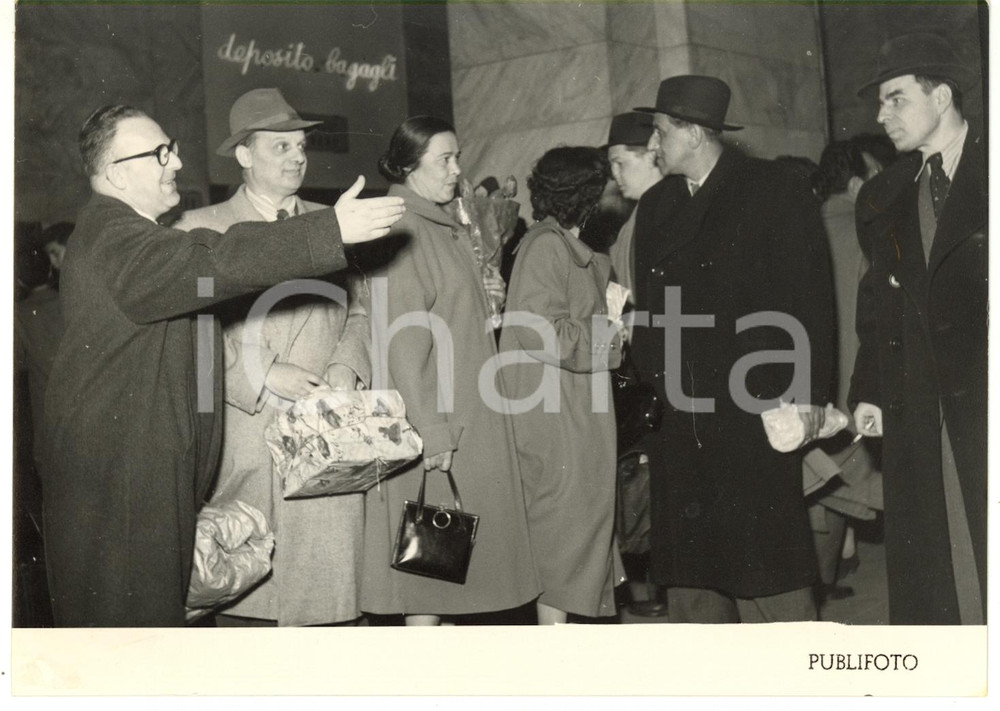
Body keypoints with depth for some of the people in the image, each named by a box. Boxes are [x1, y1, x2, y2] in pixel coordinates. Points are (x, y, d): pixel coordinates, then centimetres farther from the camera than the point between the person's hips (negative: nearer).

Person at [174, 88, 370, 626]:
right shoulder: (200, 229, 6)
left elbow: (357, 312, 18)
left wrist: (347, 365, -2)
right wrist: (260, 375, -11)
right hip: (242, 447, -2)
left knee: (326, 588, -2)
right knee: (241, 588, -1)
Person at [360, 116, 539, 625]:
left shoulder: (442, 228, 15)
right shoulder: (403, 229, -15)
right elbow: (403, 337, -20)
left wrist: (482, 299, 8)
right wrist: (431, 431, -22)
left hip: (466, 415, 9)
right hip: (434, 417, -9)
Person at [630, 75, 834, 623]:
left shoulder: (775, 192, -2)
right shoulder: (656, 206, 14)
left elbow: (810, 295, -5)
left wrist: (808, 394, -10)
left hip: (753, 407, -5)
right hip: (676, 413, 6)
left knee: (764, 550, -4)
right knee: (686, 554, 8)